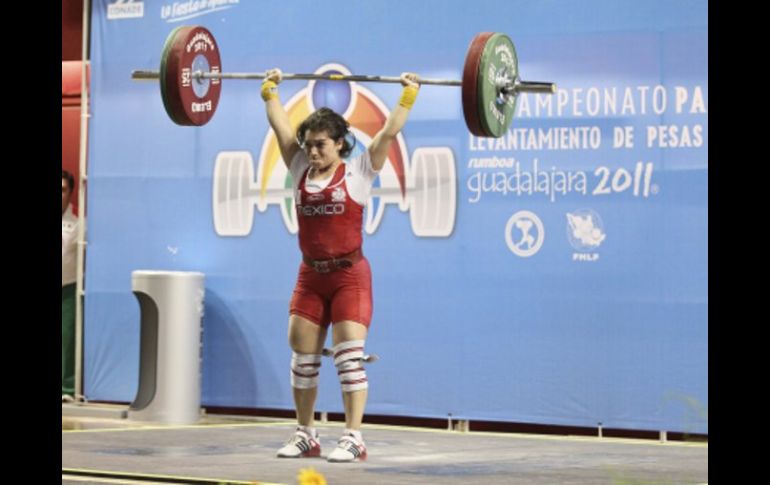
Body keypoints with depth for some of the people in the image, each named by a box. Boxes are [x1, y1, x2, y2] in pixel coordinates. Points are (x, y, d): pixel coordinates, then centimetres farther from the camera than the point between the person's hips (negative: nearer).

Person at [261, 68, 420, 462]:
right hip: (310, 275, 5)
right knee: (302, 357, 7)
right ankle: (305, 435, 17)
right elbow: (280, 126, 12)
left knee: (349, 356, -9)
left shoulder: (358, 173, -4)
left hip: (349, 275, -5)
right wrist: (269, 91, 17)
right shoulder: (301, 171, 6)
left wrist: (408, 96, -11)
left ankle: (353, 439, -8)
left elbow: (389, 133, -9)